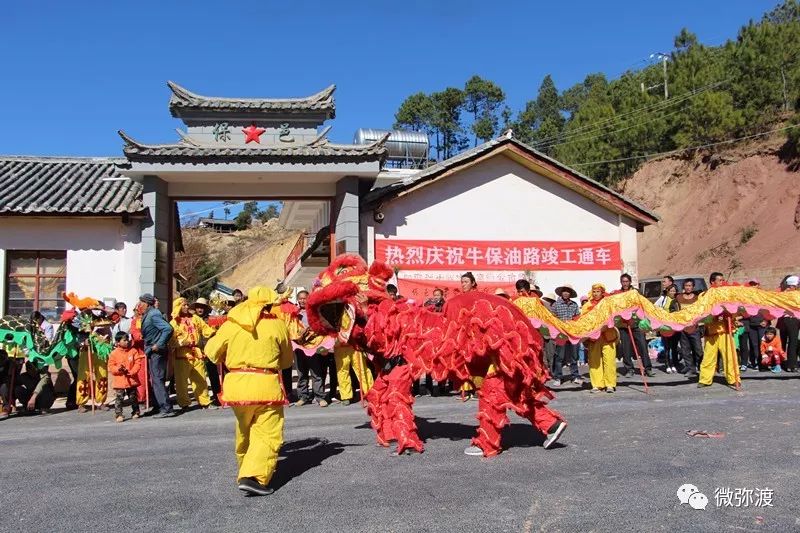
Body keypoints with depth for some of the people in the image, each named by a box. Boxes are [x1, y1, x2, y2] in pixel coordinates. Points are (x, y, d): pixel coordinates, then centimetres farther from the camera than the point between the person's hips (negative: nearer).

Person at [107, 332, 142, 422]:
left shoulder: (133, 351, 0)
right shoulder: (114, 353, -3)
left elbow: (137, 363, -2)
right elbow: (111, 366, -2)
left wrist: (131, 372, -14)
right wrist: (118, 369, -21)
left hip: (131, 380, 1)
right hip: (119, 381, -1)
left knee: (133, 398, 11)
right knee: (118, 399, -1)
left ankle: (135, 412, 25)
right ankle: (118, 415, 5)